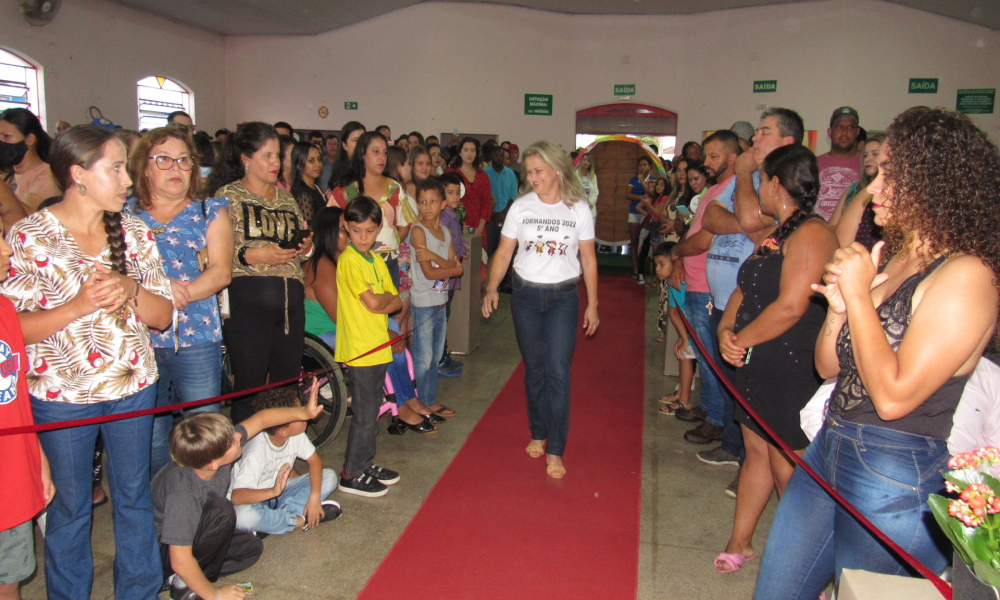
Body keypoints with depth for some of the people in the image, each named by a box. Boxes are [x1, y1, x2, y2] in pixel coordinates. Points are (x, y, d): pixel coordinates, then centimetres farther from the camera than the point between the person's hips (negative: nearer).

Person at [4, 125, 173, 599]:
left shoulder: (135, 233, 1)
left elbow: (163, 315, 1)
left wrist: (130, 290, -18)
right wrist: (80, 304, -25)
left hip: (133, 387, 3)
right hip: (60, 395, -3)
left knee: (135, 495, 16)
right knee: (69, 507, 13)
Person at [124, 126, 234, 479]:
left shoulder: (210, 211, 8)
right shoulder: (126, 213, 10)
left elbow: (221, 272, -3)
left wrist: (179, 295, -19)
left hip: (197, 338, -1)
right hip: (140, 338, 1)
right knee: (149, 435, 8)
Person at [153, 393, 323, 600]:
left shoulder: (216, 449, -20)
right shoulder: (183, 492, -39)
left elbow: (261, 419, -5)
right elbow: (181, 561, -33)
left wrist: (304, 412, -12)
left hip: (191, 533, 8)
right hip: (163, 552, -8)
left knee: (252, 547, 6)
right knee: (221, 510, -30)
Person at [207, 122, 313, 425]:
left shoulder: (286, 197, 19)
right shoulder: (227, 195, 2)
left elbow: (301, 246, 26)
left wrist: (306, 247, 4)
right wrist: (252, 255, -18)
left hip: (290, 300, 5)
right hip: (247, 299, -5)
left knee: (289, 384, 8)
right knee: (249, 387, -2)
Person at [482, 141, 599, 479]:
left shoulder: (579, 208, -1)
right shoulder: (521, 207, 0)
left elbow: (588, 259, 4)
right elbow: (504, 252, 1)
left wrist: (592, 304, 3)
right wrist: (491, 288, -12)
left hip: (563, 297, -1)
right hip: (526, 295, 2)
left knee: (558, 371, -8)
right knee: (534, 369, 11)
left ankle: (555, 450, 2)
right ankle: (538, 434, 30)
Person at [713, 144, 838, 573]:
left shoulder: (811, 234, -16)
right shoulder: (775, 233, 15)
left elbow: (791, 307, -24)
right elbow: (745, 290, 14)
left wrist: (741, 340, -12)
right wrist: (726, 329, -5)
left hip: (793, 371, -9)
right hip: (756, 363, 9)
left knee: (787, 467, 1)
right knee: (756, 452, 17)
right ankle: (740, 542, 31)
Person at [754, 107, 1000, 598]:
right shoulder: (890, 258, 8)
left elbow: (893, 396, -24)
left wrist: (860, 294, -18)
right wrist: (839, 308, -8)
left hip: (895, 483, -7)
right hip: (827, 452, 7)